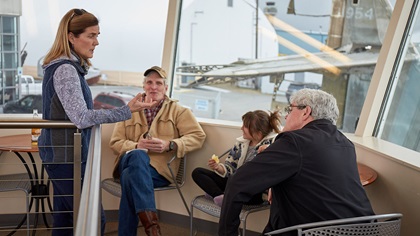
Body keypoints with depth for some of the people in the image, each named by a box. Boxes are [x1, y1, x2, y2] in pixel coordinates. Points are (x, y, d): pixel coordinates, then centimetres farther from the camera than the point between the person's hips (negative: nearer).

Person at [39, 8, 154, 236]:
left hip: (60, 154, 10)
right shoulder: (66, 69, -20)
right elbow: (81, 118, -27)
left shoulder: (66, 66, 10)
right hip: (66, 157, -10)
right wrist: (126, 111, -28)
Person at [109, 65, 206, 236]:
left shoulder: (177, 111, 14)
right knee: (138, 156, -37)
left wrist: (169, 145, -13)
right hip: (129, 161, 2)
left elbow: (198, 136, 3)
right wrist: (136, 146, -11)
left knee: (130, 176, -35)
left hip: (159, 169, -2)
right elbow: (115, 143, 12)